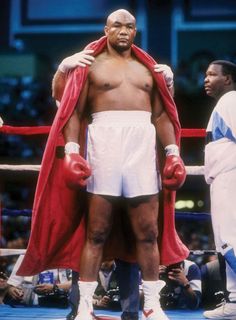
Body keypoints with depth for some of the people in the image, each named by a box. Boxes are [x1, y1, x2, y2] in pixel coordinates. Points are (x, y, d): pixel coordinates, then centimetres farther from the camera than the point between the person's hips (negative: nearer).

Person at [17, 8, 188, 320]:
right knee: (96, 231, -2)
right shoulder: (91, 65, 9)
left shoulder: (147, 69, 19)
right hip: (104, 144, -3)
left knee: (147, 232, 3)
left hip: (143, 146, 3)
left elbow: (161, 114, 18)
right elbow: (74, 111, 3)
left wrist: (173, 151, 6)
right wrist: (71, 150, -10)